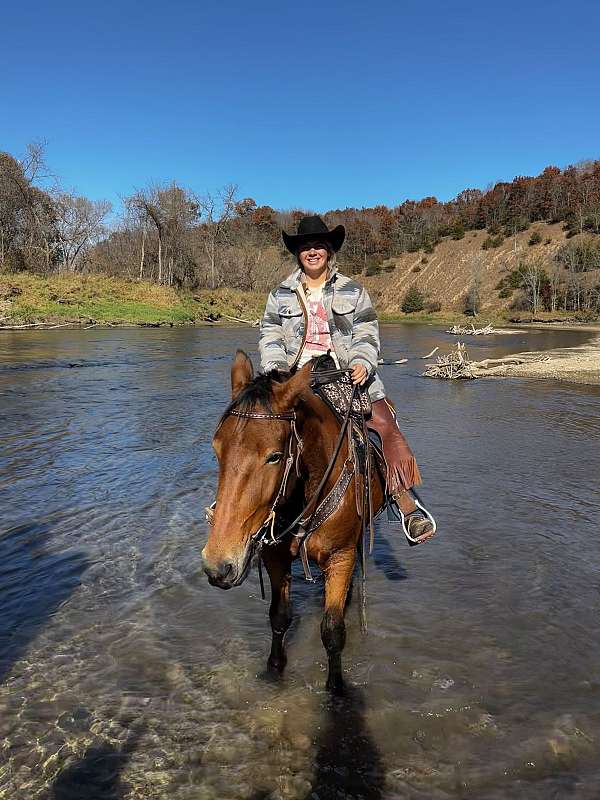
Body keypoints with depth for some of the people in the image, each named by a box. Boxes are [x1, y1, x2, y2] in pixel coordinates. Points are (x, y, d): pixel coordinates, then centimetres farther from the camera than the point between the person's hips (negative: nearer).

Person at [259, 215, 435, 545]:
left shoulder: (353, 291, 13)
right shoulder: (281, 294, 15)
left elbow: (367, 333, 7)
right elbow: (270, 336, 10)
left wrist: (362, 362, -13)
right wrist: (276, 368, -8)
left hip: (346, 373, -1)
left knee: (385, 424, -20)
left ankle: (406, 504, -12)